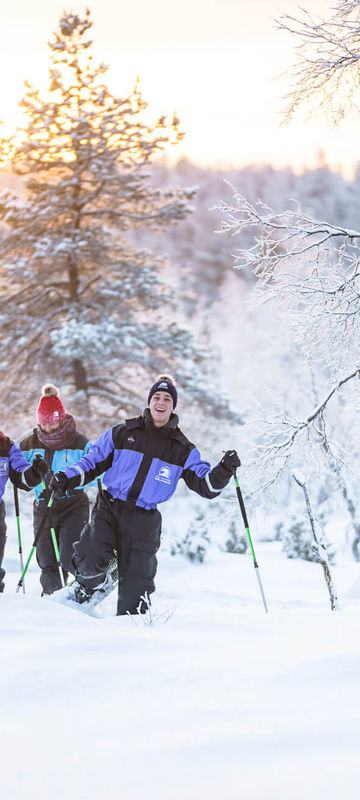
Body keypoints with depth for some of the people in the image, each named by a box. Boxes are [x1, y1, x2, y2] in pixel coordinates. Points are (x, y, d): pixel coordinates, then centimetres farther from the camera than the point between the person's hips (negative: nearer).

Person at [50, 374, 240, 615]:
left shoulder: (183, 450, 7)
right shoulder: (123, 433, 6)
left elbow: (205, 486, 4)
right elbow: (94, 461, 12)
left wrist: (223, 471, -15)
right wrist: (67, 478, -4)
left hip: (144, 520, 1)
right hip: (109, 507, -1)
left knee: (136, 585, -2)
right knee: (92, 558, -24)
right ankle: (91, 585, 9)